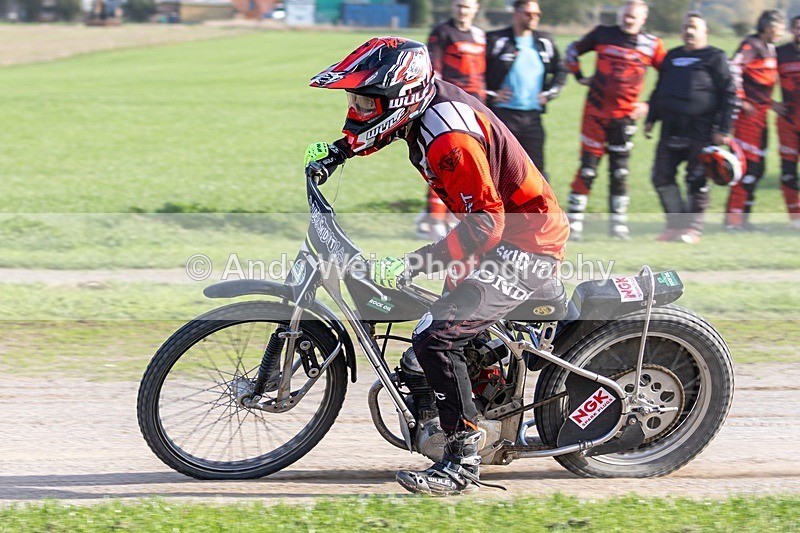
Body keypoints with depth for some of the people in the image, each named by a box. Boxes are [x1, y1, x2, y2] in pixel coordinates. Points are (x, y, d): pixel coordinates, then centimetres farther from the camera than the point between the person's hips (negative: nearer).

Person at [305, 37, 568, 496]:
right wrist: (338, 151, 11)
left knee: (436, 338, -19)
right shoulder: (429, 96, -2)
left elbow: (485, 224, -30)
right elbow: (382, 130, 24)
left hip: (524, 243, -10)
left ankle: (463, 462, -13)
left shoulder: (449, 139, -29)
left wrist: (412, 266, -32)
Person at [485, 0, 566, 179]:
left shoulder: (545, 42, 10)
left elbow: (560, 70, 23)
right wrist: (490, 95, -7)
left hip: (532, 115, 4)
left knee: (536, 166, 2)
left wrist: (549, 93, 10)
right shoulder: (495, 41, -3)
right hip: (502, 115, -4)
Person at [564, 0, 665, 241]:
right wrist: (580, 77, 8)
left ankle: (618, 223, 14)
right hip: (596, 111, -1)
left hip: (624, 115, 1)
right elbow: (573, 50, 17)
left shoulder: (651, 45, 0)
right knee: (587, 169, -3)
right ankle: (574, 221, 0)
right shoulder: (603, 34, 1)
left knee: (620, 171, 4)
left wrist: (650, 105, 2)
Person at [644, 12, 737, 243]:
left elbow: (729, 94, -3)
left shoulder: (715, 58, 1)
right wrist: (651, 119, 19)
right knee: (662, 177, 0)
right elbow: (659, 90, 27)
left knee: (696, 181, -5)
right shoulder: (672, 57, 19)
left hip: (700, 129, -6)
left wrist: (723, 129, -9)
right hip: (671, 127, 6)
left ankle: (693, 227, 5)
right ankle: (676, 223, 10)